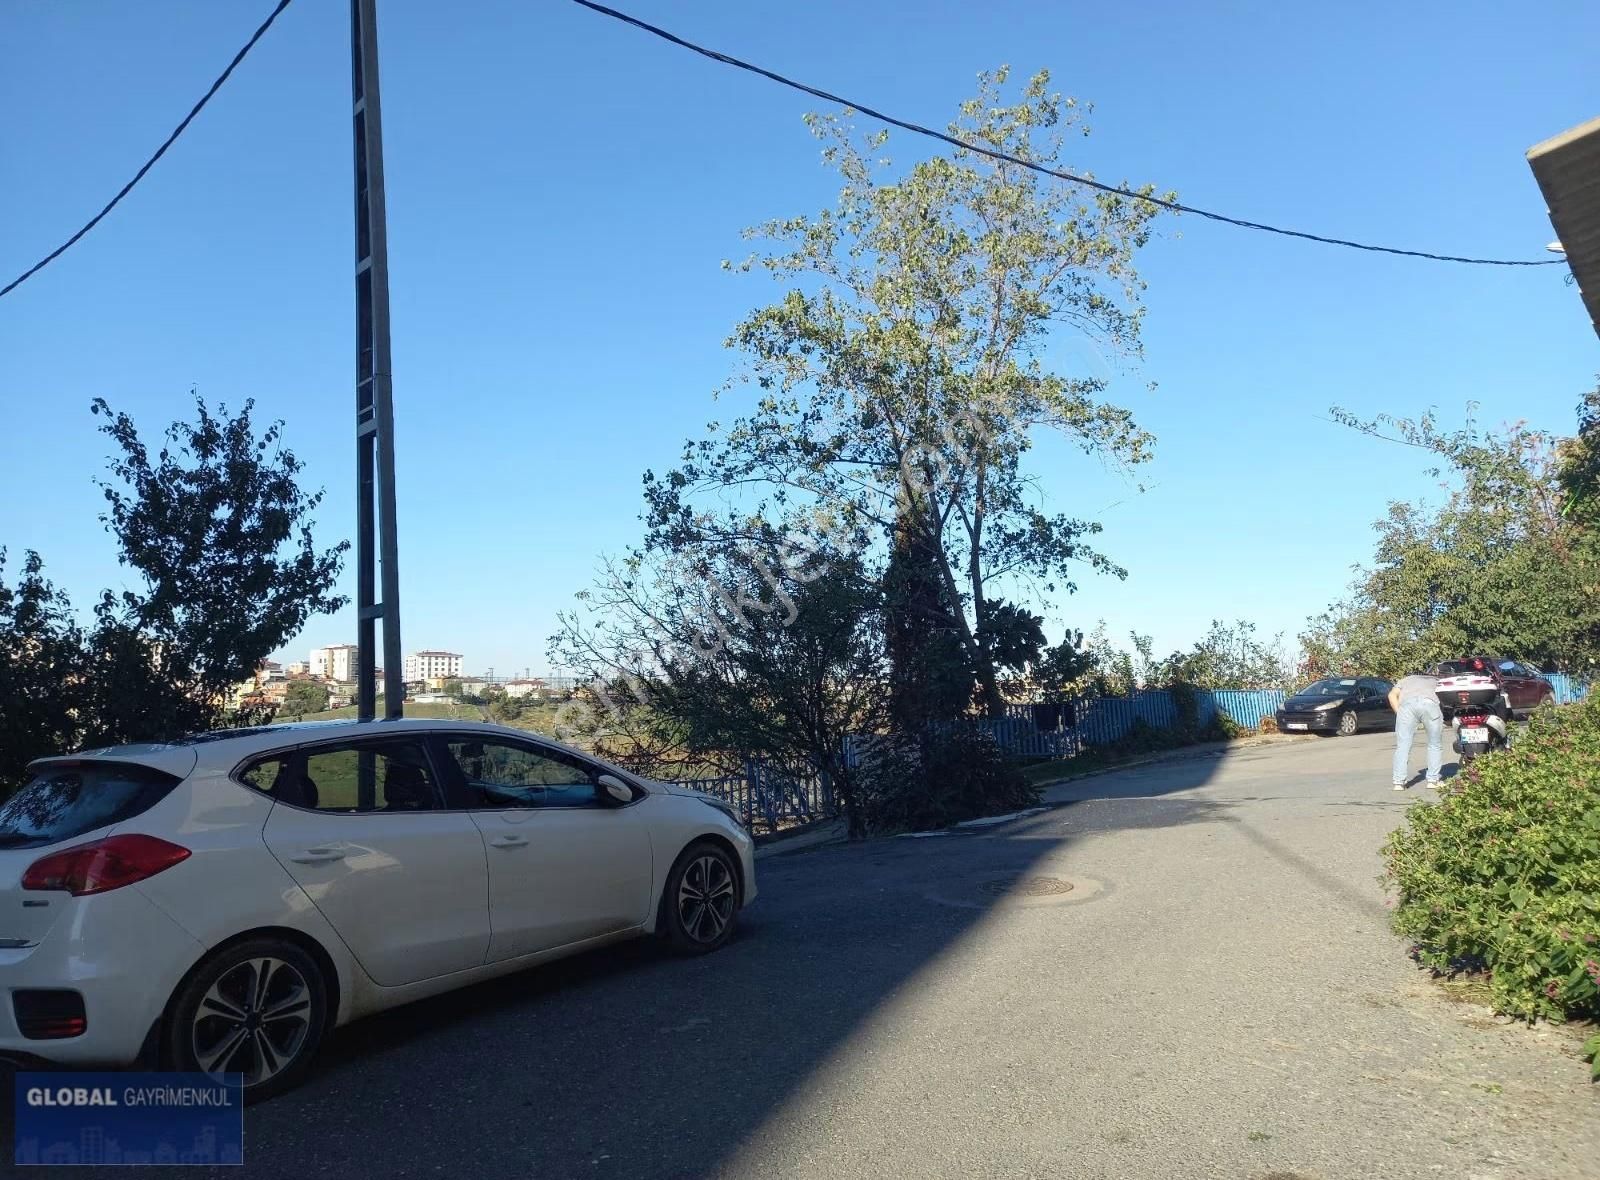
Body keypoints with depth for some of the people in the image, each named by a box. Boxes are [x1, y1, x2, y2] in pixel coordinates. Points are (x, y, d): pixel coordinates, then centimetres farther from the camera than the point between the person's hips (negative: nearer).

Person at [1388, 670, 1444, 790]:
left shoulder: (1405, 680, 38)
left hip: (1407, 703, 0)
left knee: (1402, 745, 4)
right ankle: (1433, 780, 14)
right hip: (1430, 703, 0)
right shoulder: (1436, 681, 40)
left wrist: (1399, 712, 15)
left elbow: (1392, 695, 19)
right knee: (1435, 745, 16)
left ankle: (1399, 783, 0)